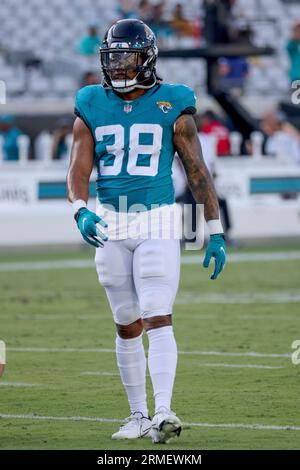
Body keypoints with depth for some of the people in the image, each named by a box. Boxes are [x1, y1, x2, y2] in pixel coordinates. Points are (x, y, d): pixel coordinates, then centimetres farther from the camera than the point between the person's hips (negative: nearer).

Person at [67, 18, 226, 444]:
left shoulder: (172, 105, -1)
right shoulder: (92, 107, 6)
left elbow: (197, 172, 2)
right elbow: (78, 169, 0)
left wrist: (216, 232, 0)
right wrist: (81, 212, -20)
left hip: (157, 221, -3)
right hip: (110, 225, 3)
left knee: (157, 319, -15)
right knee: (127, 326, 9)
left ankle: (164, 411, -21)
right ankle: (138, 415, 18)